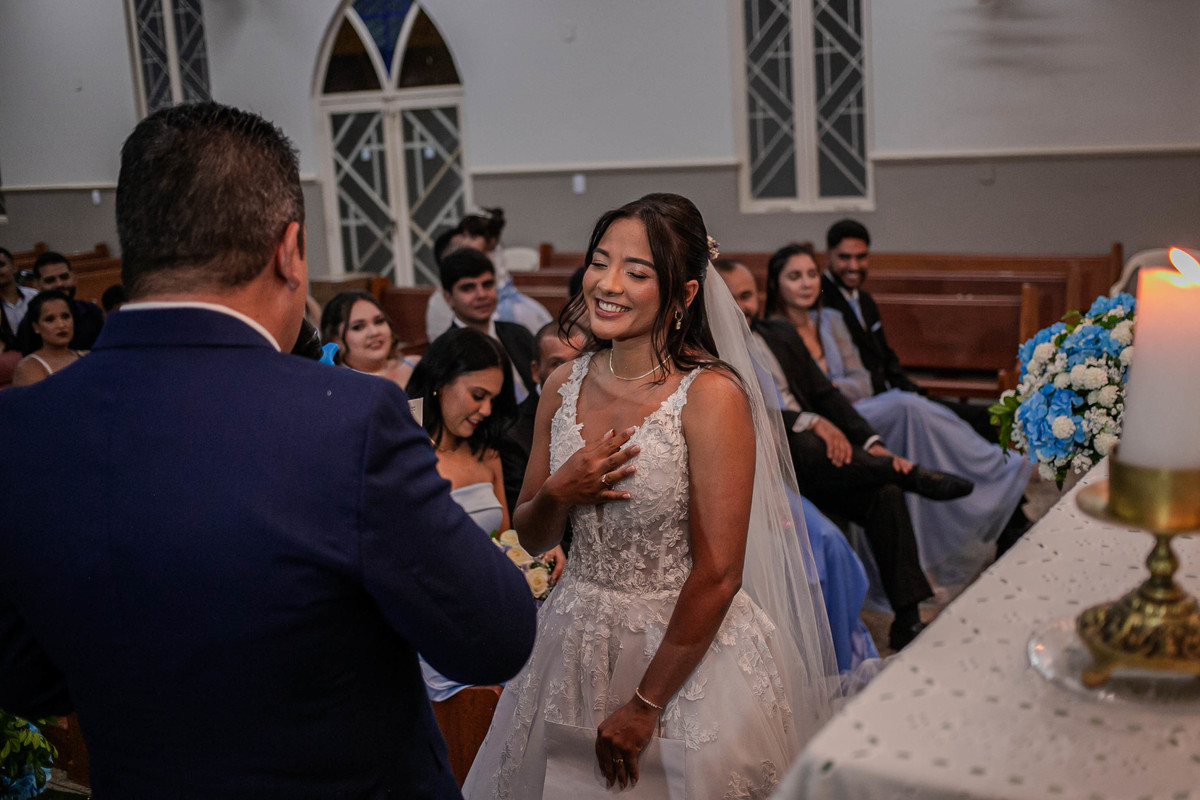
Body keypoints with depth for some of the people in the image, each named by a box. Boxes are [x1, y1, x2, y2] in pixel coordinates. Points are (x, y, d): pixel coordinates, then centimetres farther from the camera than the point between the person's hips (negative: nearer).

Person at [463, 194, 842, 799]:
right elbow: (531, 539, 8)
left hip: (688, 651, -5)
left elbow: (717, 576, -18)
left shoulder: (711, 396, -18)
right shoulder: (564, 385, -1)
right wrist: (556, 494, -14)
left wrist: (644, 706, -14)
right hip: (579, 644, 5)